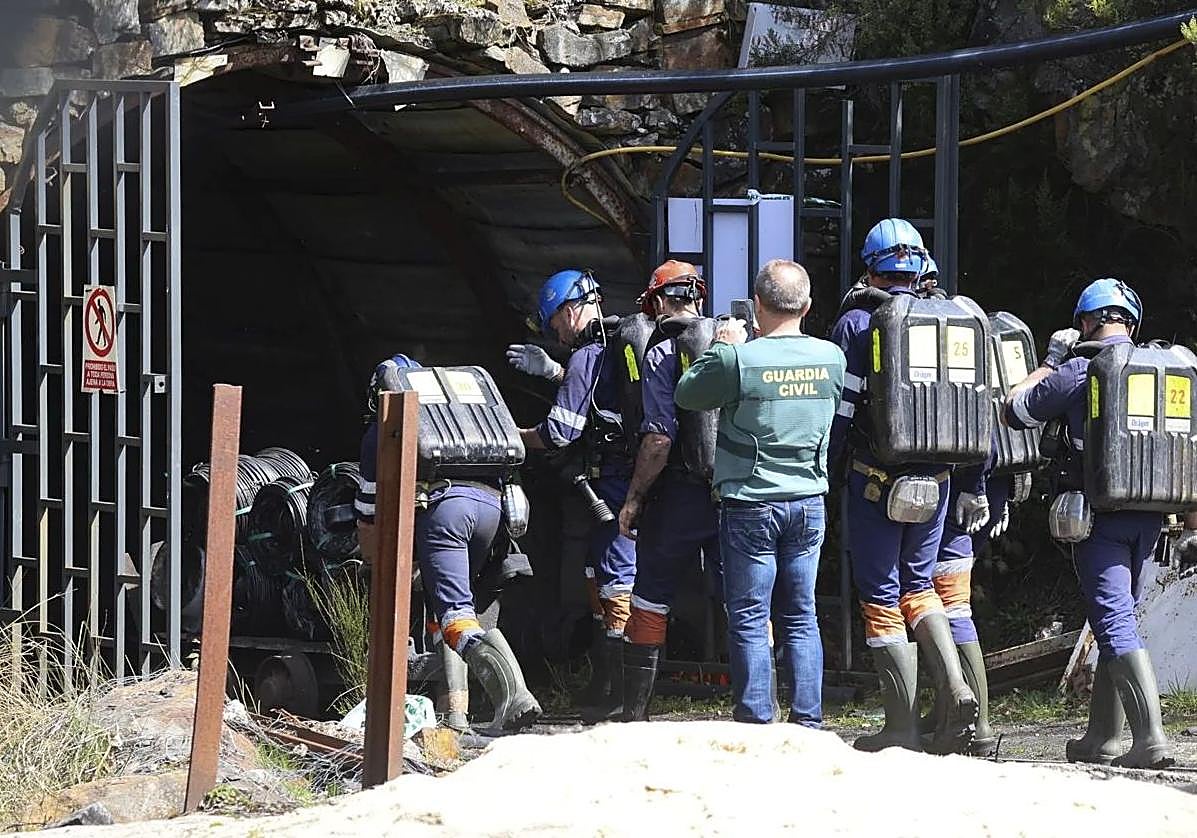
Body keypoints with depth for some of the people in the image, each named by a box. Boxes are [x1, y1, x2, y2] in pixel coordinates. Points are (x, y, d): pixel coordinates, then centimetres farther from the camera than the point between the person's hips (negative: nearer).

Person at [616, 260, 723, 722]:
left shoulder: (662, 355, -8)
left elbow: (659, 439, -15)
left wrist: (634, 498, -6)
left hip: (679, 496, -4)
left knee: (650, 603, 7)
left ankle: (634, 715, 11)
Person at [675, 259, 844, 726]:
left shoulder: (739, 358, -17)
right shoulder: (831, 358, -3)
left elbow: (686, 395, -3)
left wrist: (721, 346, 10)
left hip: (751, 504, -4)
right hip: (810, 501, 4)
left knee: (749, 618, 2)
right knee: (800, 617, 11)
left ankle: (755, 721, 1)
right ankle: (807, 720, 9)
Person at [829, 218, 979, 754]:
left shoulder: (857, 322, -4)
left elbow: (839, 408, -9)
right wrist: (975, 486, 14)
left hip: (875, 481, -4)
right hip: (934, 478, 4)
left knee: (881, 596, 3)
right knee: (918, 584, 18)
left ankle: (902, 728, 1)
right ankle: (952, 687, -6)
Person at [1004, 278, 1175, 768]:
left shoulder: (1077, 372, -6)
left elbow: (1014, 410, 4)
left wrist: (1050, 362, 15)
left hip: (1099, 515, -6)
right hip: (1150, 514, 6)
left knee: (1114, 623, -9)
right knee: (1117, 619, 16)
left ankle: (1151, 738, -20)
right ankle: (1103, 738, 20)